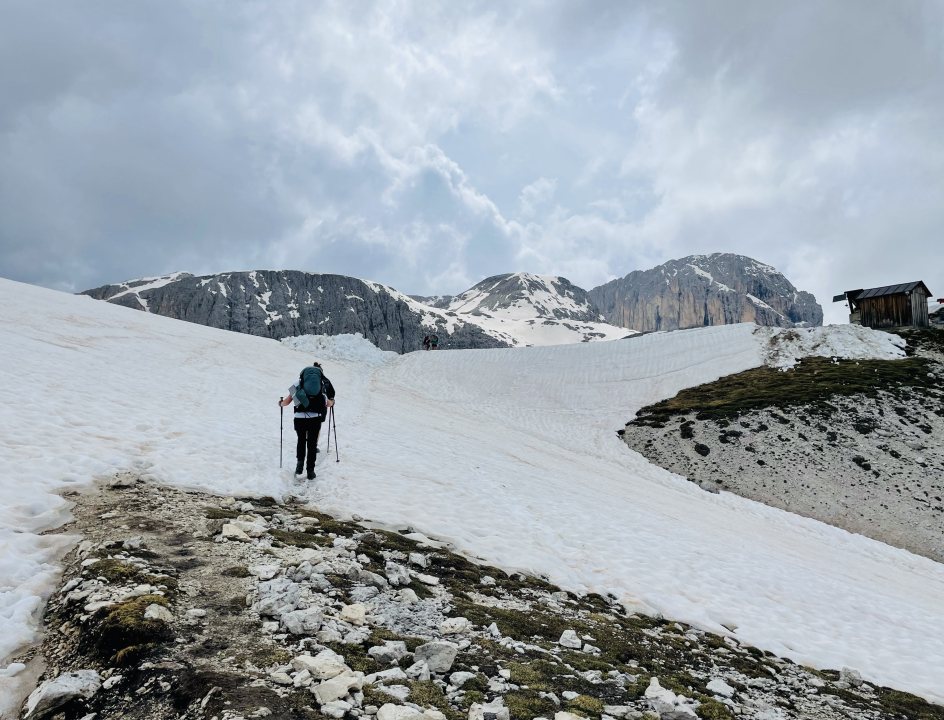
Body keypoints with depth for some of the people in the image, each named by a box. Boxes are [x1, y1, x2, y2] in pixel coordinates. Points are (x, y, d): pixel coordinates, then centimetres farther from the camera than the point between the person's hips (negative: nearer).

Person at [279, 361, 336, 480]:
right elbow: (329, 404, 13)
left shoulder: (298, 385, 9)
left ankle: (300, 462, 7)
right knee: (312, 443, 14)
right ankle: (310, 470, 13)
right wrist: (331, 403, 36)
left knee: (301, 440, 24)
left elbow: (286, 402, 11)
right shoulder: (325, 383, 9)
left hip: (299, 417, 0)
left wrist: (281, 403, 33)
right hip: (315, 418, 0)